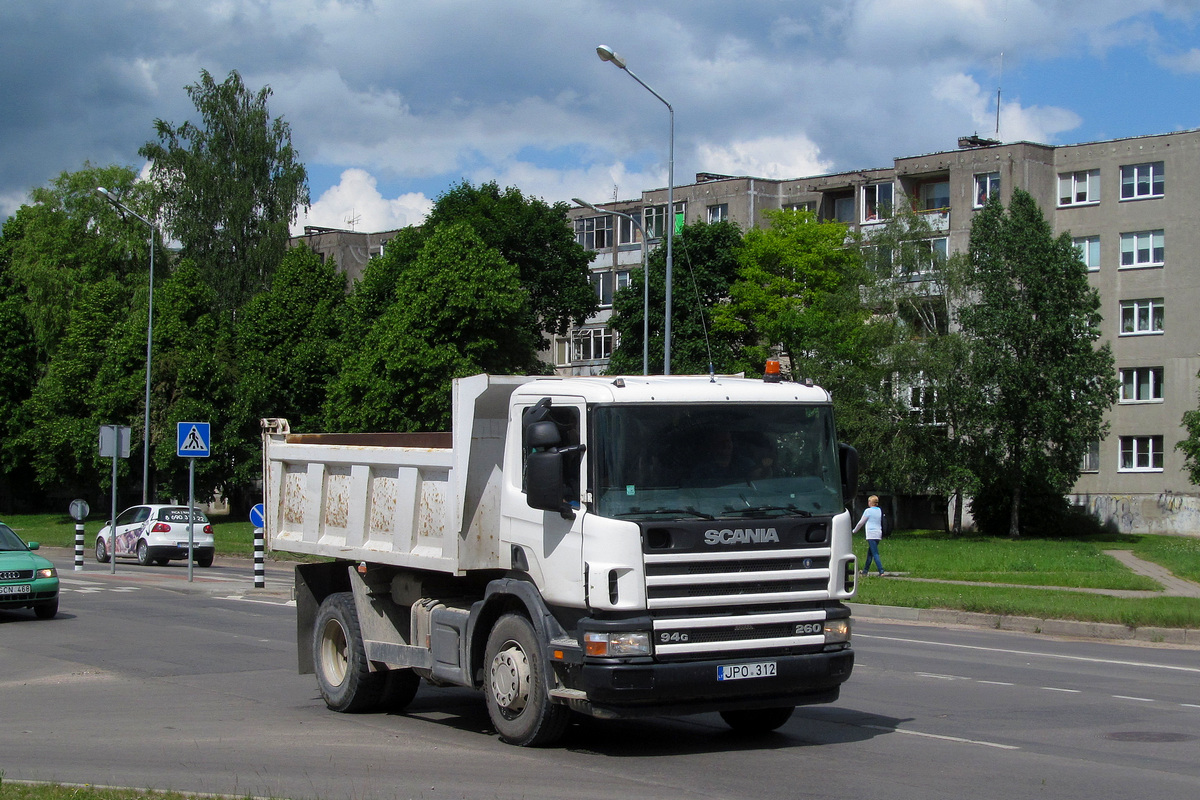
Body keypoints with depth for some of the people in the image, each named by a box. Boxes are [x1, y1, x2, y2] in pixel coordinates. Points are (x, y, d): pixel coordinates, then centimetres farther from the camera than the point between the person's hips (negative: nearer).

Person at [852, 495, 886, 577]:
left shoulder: (868, 511, -6)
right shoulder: (880, 510, 12)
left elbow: (861, 522, 0)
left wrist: (854, 531, 15)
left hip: (871, 534, -7)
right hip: (878, 534, 7)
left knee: (875, 554, -11)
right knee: (870, 553, 17)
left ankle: (881, 571, -21)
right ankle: (866, 570, 24)